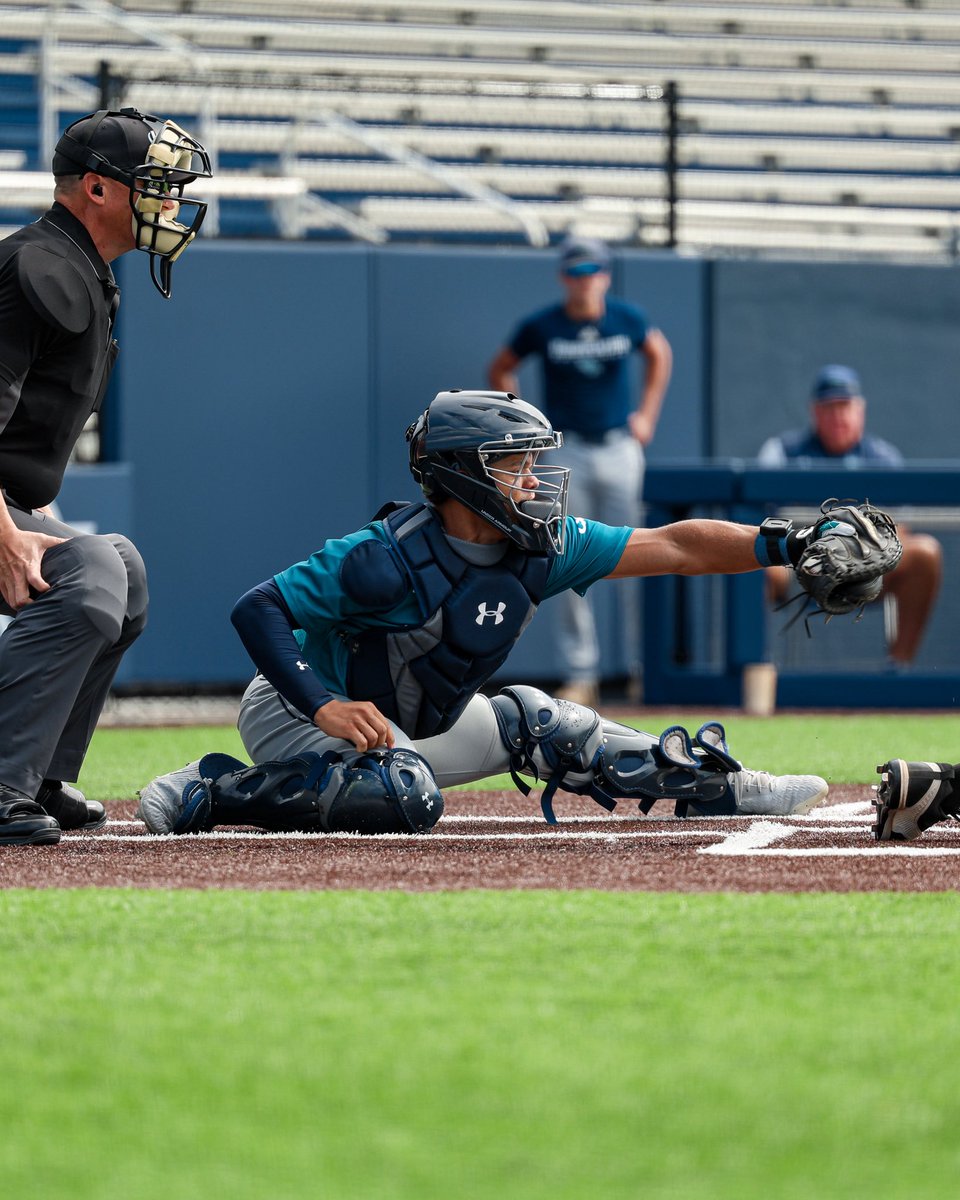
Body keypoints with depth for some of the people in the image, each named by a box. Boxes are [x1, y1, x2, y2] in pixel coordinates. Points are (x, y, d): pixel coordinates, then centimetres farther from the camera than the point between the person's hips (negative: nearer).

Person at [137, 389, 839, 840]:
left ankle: (709, 784, 24)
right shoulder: (389, 557, -27)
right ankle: (212, 793, -23)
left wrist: (786, 546, -16)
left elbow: (674, 549, -6)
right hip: (294, 713, -8)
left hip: (412, 724, 8)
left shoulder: (542, 549, -7)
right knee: (405, 796, -34)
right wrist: (326, 707, -39)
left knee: (532, 722, 11)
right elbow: (259, 610, -28)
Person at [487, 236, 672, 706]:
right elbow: (499, 370, 10)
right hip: (566, 452, -1)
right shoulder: (542, 327, -4)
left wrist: (647, 414, 12)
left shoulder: (626, 319, 0)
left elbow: (659, 354, 19)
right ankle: (579, 672, 2)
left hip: (620, 450, 1)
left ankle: (644, 664, 6)